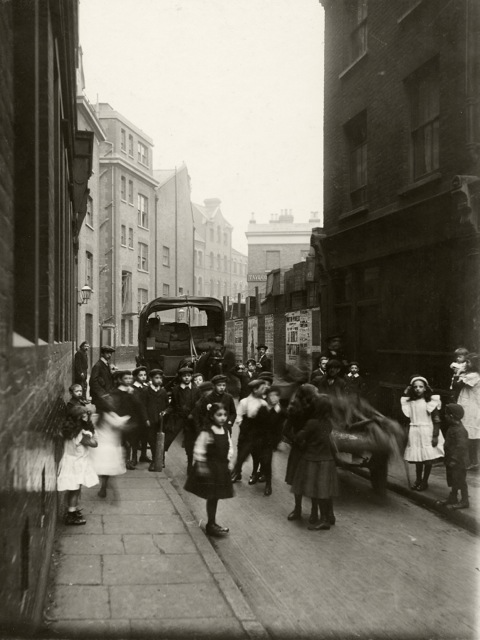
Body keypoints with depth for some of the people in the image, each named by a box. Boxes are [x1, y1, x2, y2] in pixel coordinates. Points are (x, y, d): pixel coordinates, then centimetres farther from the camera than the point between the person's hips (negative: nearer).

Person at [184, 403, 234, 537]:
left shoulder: (225, 431, 2)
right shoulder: (207, 433, -19)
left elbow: (229, 447, 14)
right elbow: (199, 450, -17)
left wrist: (227, 460, 6)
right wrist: (201, 466, -17)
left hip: (221, 467, 7)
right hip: (209, 467, -6)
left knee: (216, 496, 15)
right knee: (212, 497, 1)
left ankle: (212, 523, 28)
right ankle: (210, 525, 15)